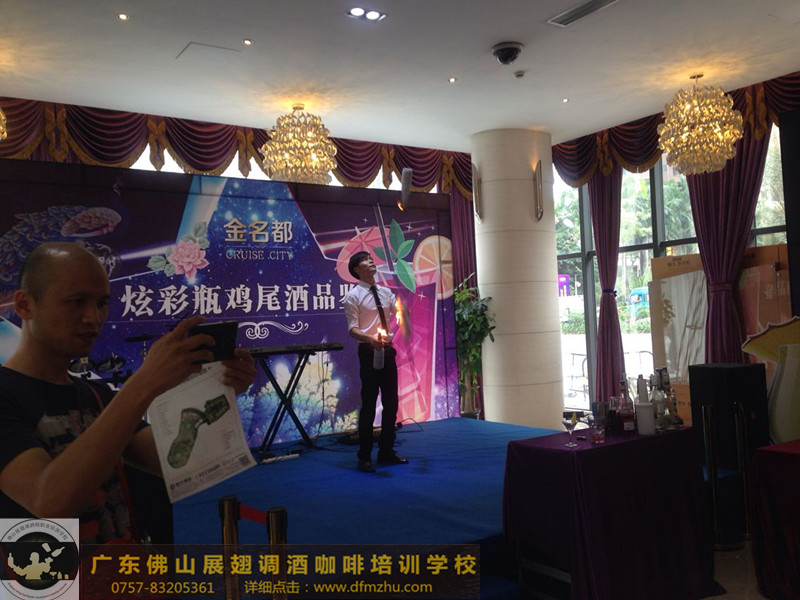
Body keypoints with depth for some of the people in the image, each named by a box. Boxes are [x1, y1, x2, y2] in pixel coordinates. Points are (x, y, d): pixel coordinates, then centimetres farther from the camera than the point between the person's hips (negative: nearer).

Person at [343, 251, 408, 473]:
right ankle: (365, 457, 11)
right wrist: (370, 338, -31)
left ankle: (386, 451, 27)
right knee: (368, 404, -1)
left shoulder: (386, 292, 11)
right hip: (369, 352, -6)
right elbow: (353, 329, -12)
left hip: (387, 350, 6)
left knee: (391, 402, 13)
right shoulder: (353, 296, -6)